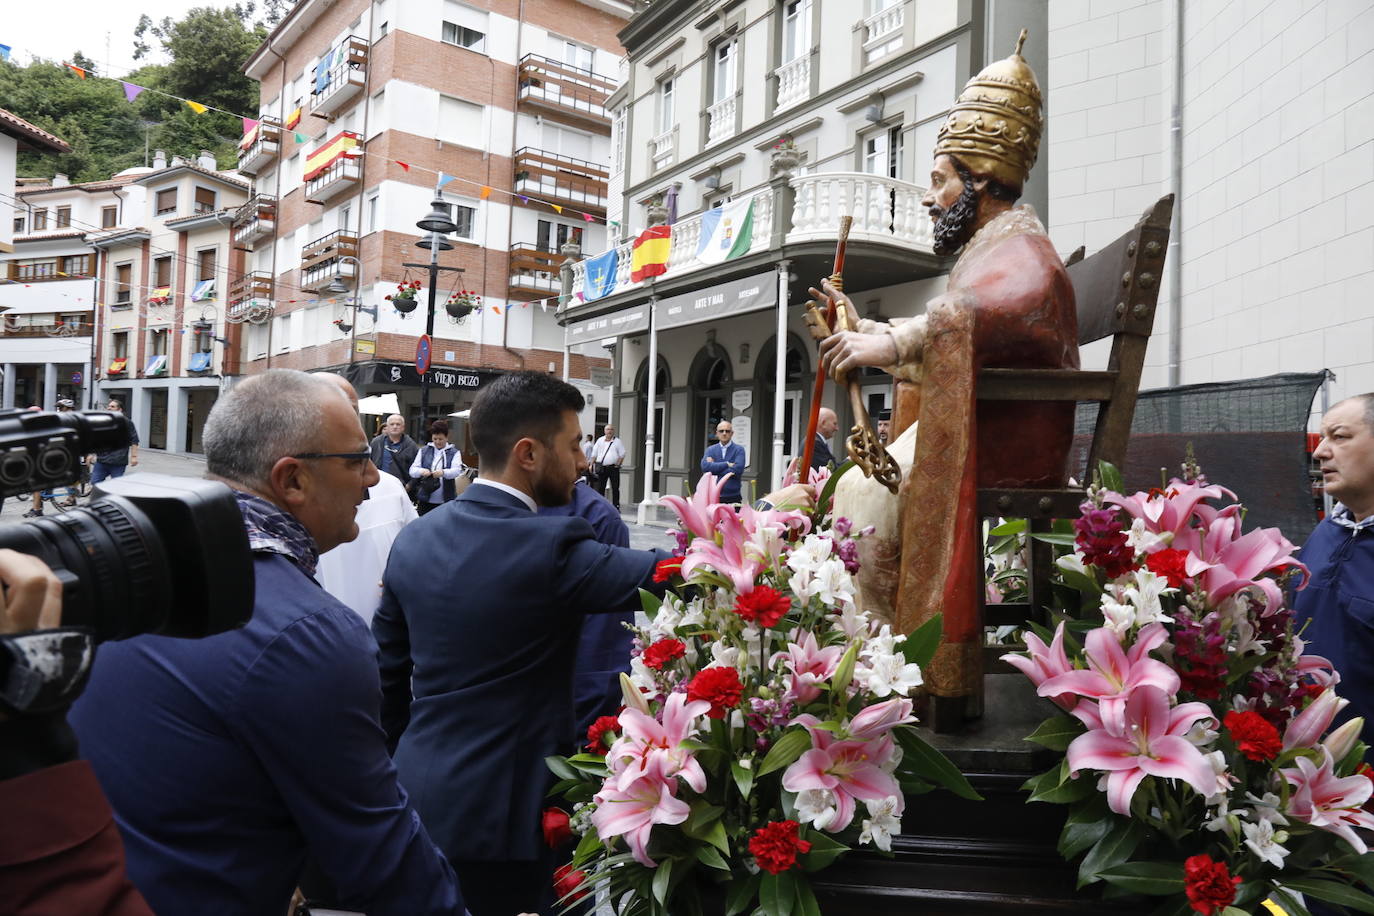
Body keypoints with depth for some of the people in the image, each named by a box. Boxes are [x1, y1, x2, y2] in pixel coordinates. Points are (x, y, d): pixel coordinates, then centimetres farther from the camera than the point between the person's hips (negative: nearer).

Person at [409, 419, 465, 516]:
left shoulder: (454, 452, 4)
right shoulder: (423, 451, 10)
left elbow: (457, 471, -11)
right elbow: (412, 470, 2)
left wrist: (443, 473, -33)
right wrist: (421, 471, -22)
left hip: (446, 500, -2)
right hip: (425, 500, 2)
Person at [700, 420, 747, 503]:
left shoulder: (739, 449, 2)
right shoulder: (711, 449, 10)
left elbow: (737, 470, -13)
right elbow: (705, 466, -8)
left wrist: (714, 468, -6)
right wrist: (726, 464, -13)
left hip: (732, 497, -2)